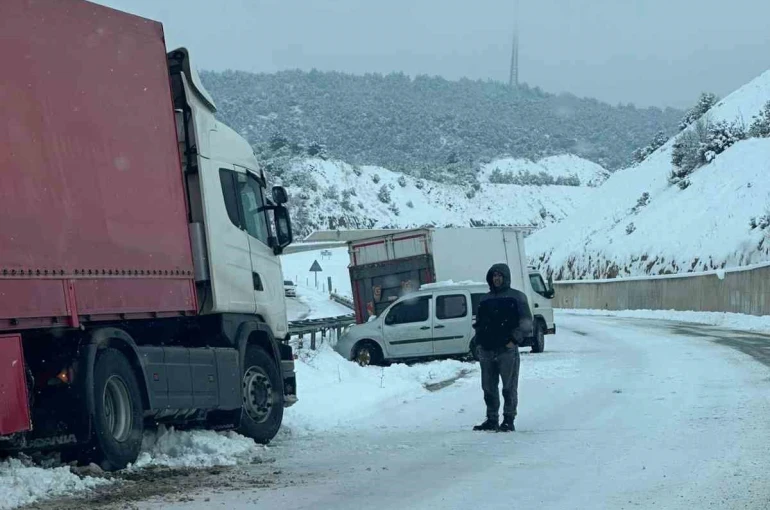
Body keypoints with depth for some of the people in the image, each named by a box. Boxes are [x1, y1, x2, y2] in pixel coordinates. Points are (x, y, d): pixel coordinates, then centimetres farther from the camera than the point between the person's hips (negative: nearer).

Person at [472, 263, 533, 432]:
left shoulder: (516, 297, 3)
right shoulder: (485, 300, 18)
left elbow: (526, 322, -2)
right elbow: (478, 323, 23)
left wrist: (514, 340, -12)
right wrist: (479, 343, 10)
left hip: (507, 349, -5)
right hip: (486, 350, 5)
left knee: (509, 387, -3)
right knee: (488, 388, 6)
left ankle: (509, 421, 1)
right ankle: (492, 420, 13)